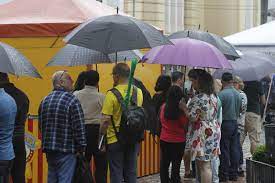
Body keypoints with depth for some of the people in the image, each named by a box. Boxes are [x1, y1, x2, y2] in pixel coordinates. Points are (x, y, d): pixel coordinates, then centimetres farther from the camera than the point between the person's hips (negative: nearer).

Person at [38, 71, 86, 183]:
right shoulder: (72, 101, -12)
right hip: (66, 149, -7)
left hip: (48, 149, 7)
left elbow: (41, 124, 17)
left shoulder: (45, 100, 10)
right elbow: (79, 127, -15)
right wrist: (82, 148, -8)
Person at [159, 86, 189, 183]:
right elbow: (185, 126, -10)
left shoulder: (163, 107, -6)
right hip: (178, 141, -3)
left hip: (164, 140, 4)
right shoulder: (181, 110, -17)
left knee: (164, 164, 15)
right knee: (176, 164, 5)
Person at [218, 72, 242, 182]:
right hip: (235, 123, 6)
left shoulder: (222, 94, -15)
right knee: (234, 149, 10)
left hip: (225, 123, -6)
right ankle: (234, 174, 15)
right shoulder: (238, 94, 6)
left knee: (224, 150, -1)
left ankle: (224, 175, 2)